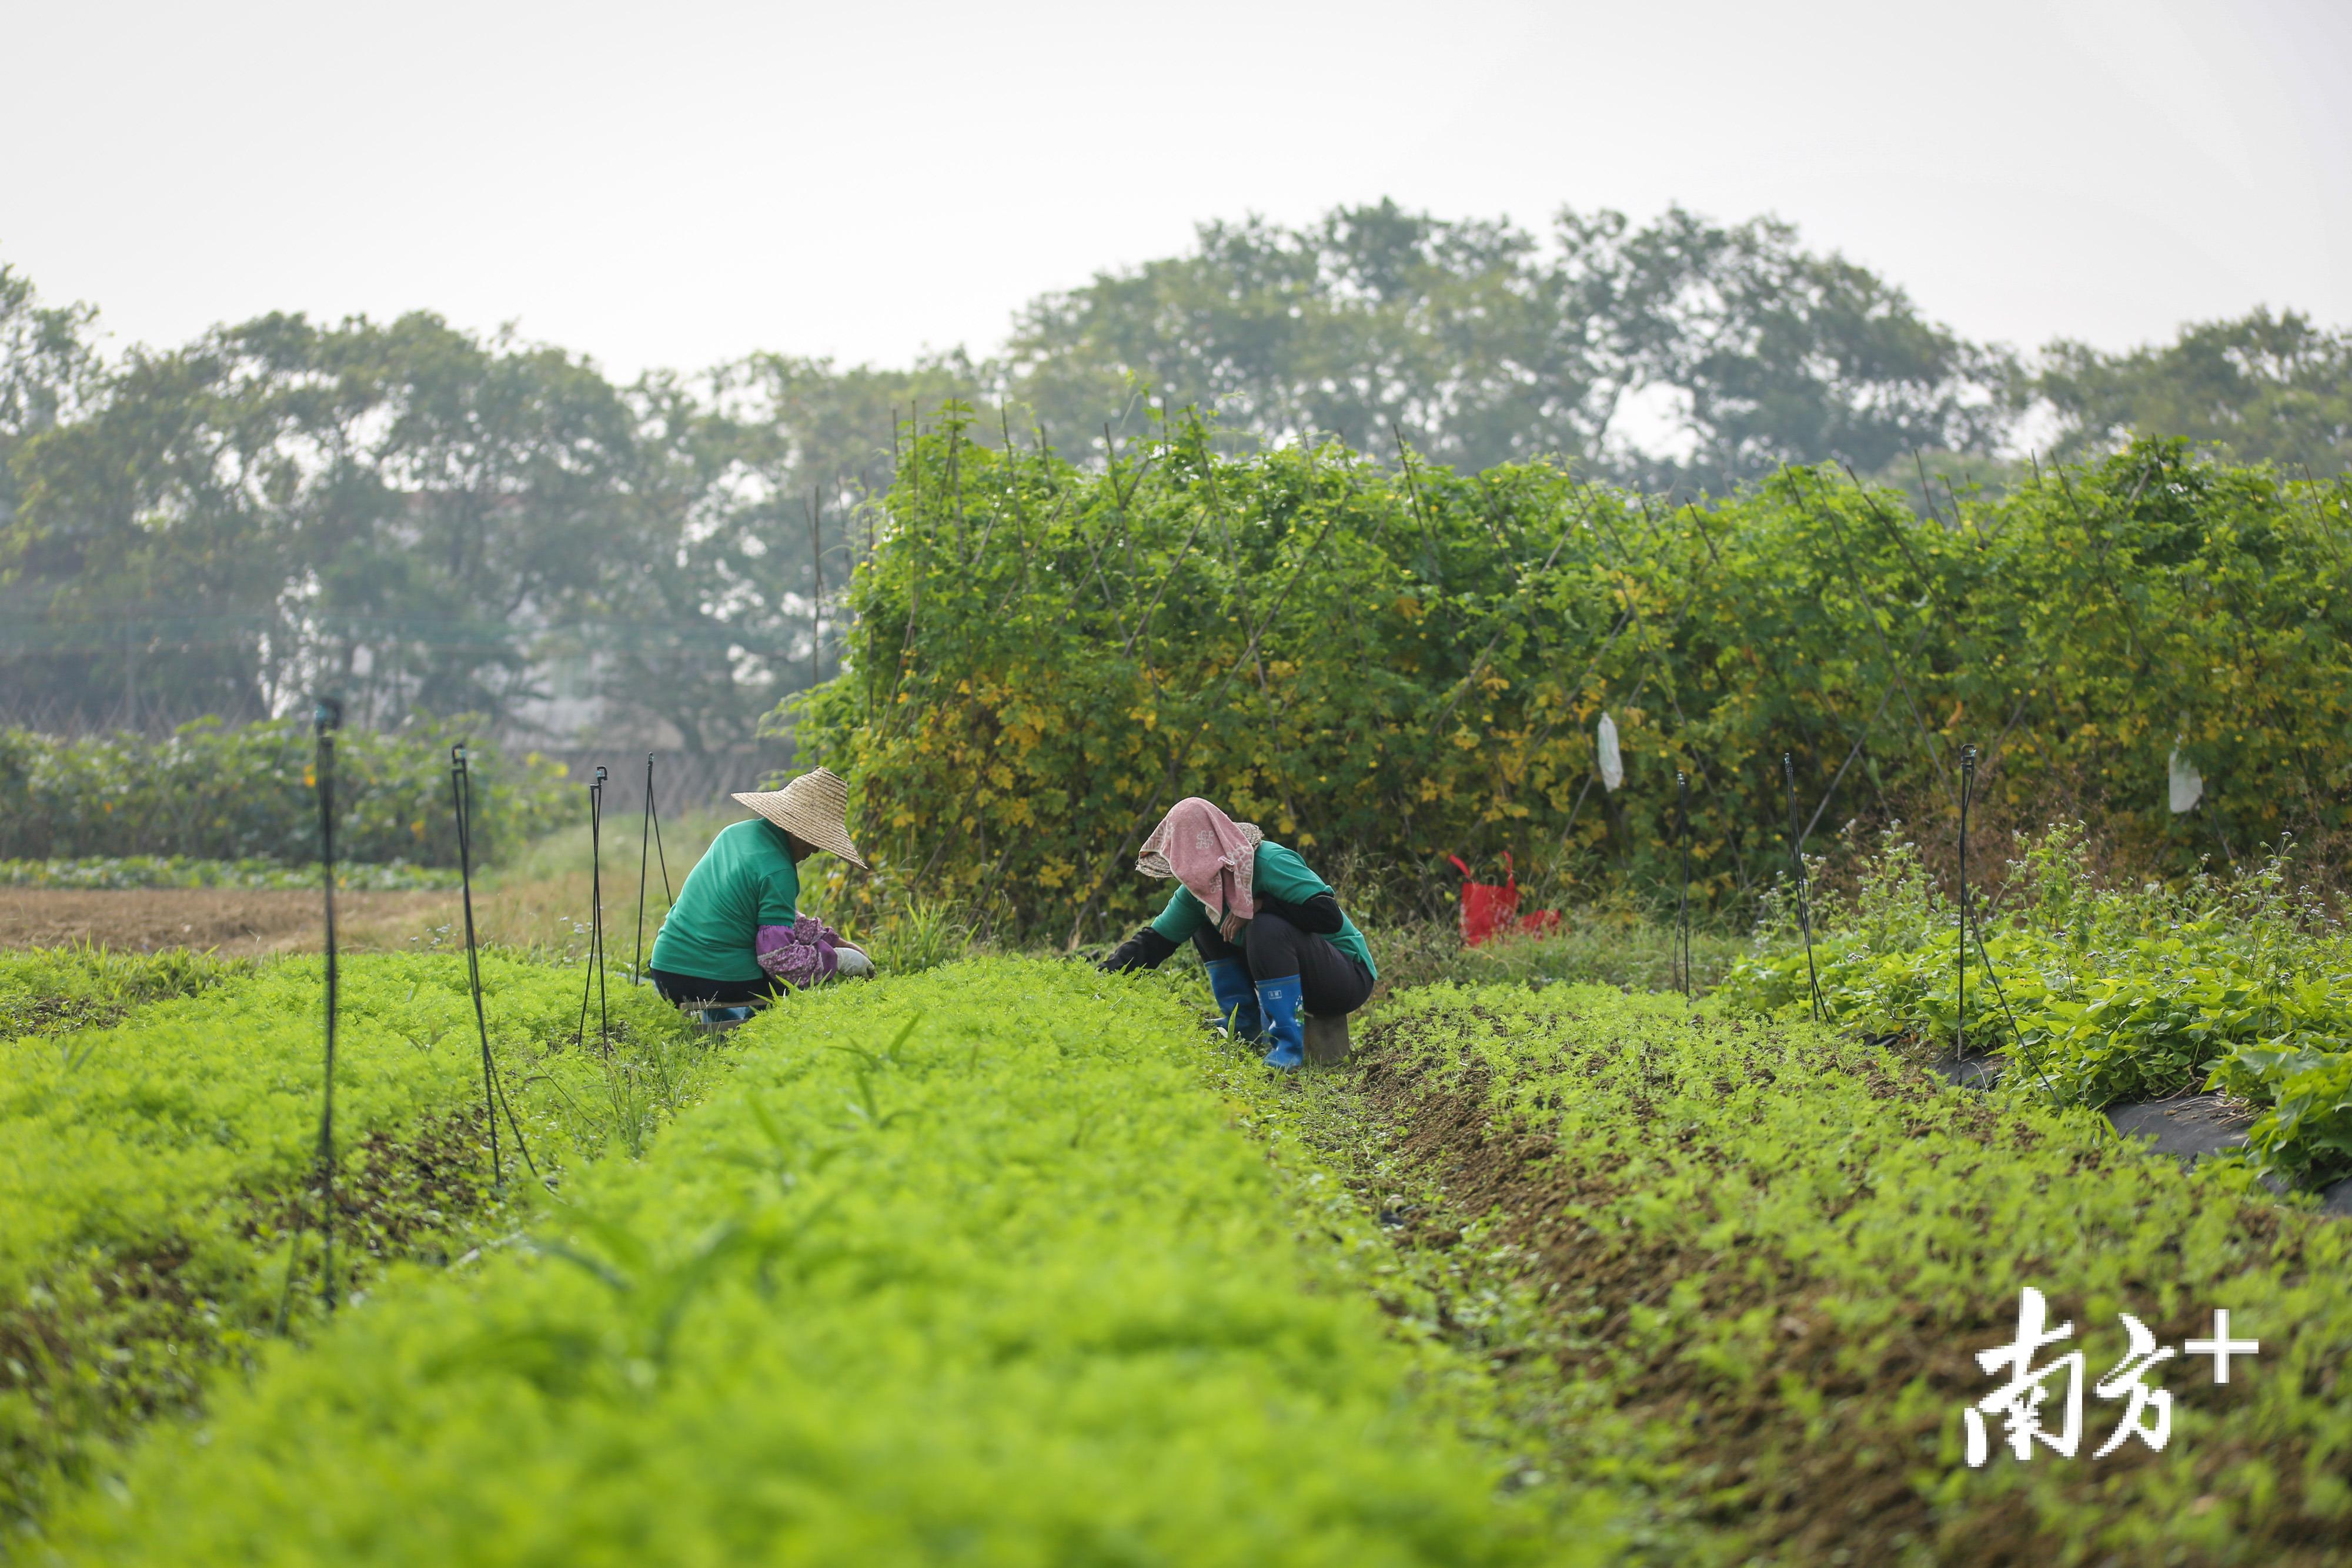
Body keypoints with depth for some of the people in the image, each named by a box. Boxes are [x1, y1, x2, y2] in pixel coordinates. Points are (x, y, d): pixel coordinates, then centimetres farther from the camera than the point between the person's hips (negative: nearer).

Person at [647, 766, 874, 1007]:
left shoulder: (735, 832, 10)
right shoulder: (777, 871, -16)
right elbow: (779, 958, -17)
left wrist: (833, 940, 20)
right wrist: (837, 958, -4)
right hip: (724, 983, -8)